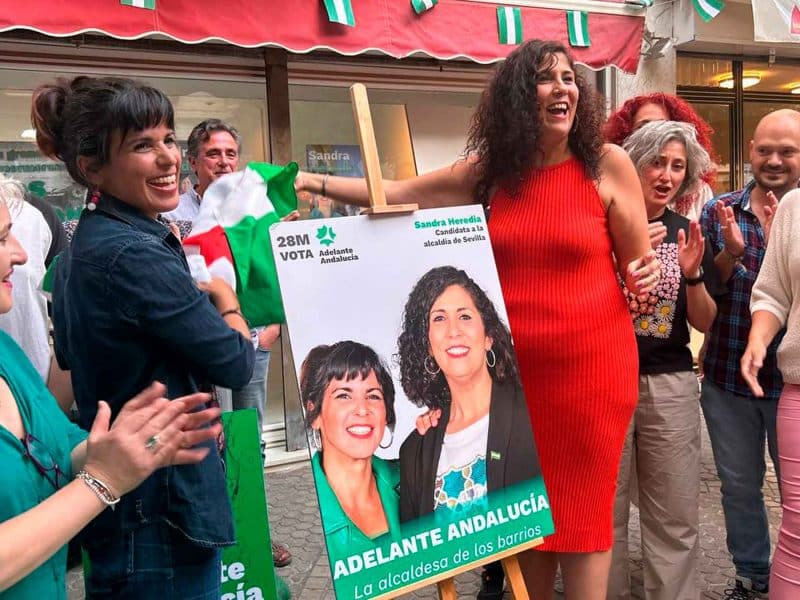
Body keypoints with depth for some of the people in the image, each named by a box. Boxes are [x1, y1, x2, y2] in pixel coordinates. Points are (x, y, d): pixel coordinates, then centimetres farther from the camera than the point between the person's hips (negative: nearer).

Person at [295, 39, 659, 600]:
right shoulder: (489, 171, 5)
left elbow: (640, 263, 5)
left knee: (583, 512, 6)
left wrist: (646, 277, -15)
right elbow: (400, 193, 8)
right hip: (514, 369, 3)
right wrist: (316, 182, 3)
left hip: (591, 366, -3)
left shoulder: (608, 163, -4)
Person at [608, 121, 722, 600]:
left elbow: (704, 323, 8)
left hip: (670, 384, 3)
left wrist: (693, 274, -10)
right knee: (604, 514, 7)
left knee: (676, 519, 7)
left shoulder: (688, 235, 8)